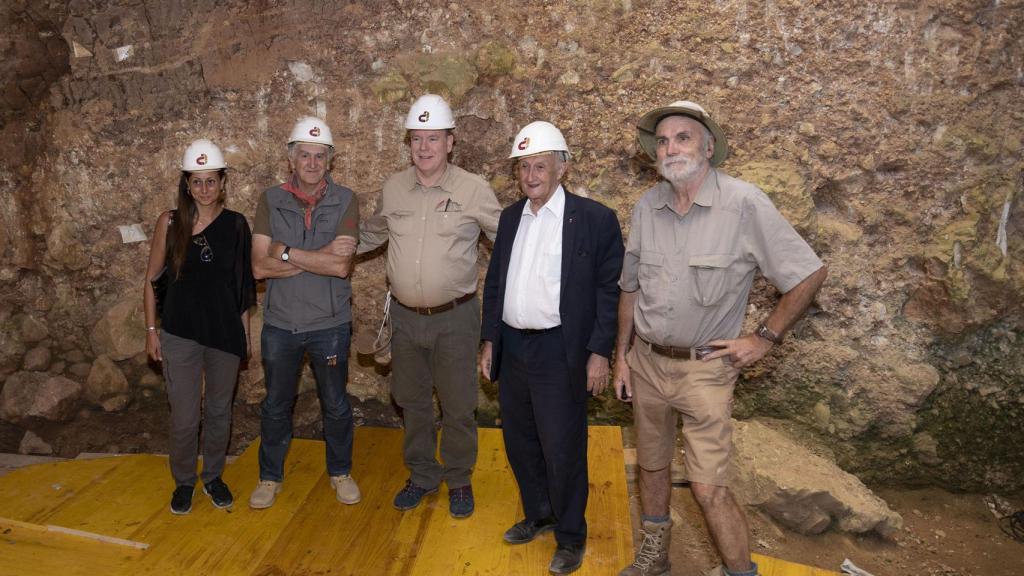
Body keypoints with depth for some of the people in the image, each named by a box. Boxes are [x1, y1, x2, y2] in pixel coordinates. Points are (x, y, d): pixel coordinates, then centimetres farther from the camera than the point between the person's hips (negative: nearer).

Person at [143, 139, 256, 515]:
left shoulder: (236, 225, -2)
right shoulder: (170, 222, -4)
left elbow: (243, 284, 5)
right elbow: (152, 280, 3)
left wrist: (245, 332, 7)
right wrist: (151, 331, 1)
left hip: (225, 333, 1)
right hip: (180, 334, -1)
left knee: (219, 412, 14)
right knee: (184, 418, 3)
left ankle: (213, 477, 34)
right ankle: (183, 481, 28)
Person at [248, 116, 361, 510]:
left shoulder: (345, 201, -8)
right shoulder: (271, 200, -3)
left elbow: (341, 266, -19)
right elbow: (260, 267, -12)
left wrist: (286, 252, -16)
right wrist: (320, 257, -18)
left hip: (330, 323, -1)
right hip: (280, 323, 2)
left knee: (336, 405, 15)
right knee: (275, 405, 16)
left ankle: (340, 472, 36)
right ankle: (270, 477, 36)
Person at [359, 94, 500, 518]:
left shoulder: (473, 190, -10)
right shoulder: (393, 188, 3)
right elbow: (373, 234, 20)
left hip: (455, 316, -4)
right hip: (405, 316, 4)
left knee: (458, 404, 8)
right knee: (411, 400, 17)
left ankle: (459, 480, 30)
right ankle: (422, 474, 36)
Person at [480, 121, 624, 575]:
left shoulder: (595, 219, -9)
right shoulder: (510, 218, 8)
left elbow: (609, 290, -9)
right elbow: (495, 282, 13)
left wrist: (600, 353, -13)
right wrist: (489, 341, 11)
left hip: (559, 353, -6)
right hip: (511, 348, 6)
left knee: (562, 450, 4)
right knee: (519, 441, 18)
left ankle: (571, 537, 25)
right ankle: (537, 515, 40)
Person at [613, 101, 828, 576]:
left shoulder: (743, 203, -16)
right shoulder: (646, 207, -2)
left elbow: (809, 274, -10)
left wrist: (766, 337, -10)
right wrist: (621, 356, 9)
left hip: (704, 368, -5)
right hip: (646, 360, 5)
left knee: (709, 488, -5)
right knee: (651, 465, 19)